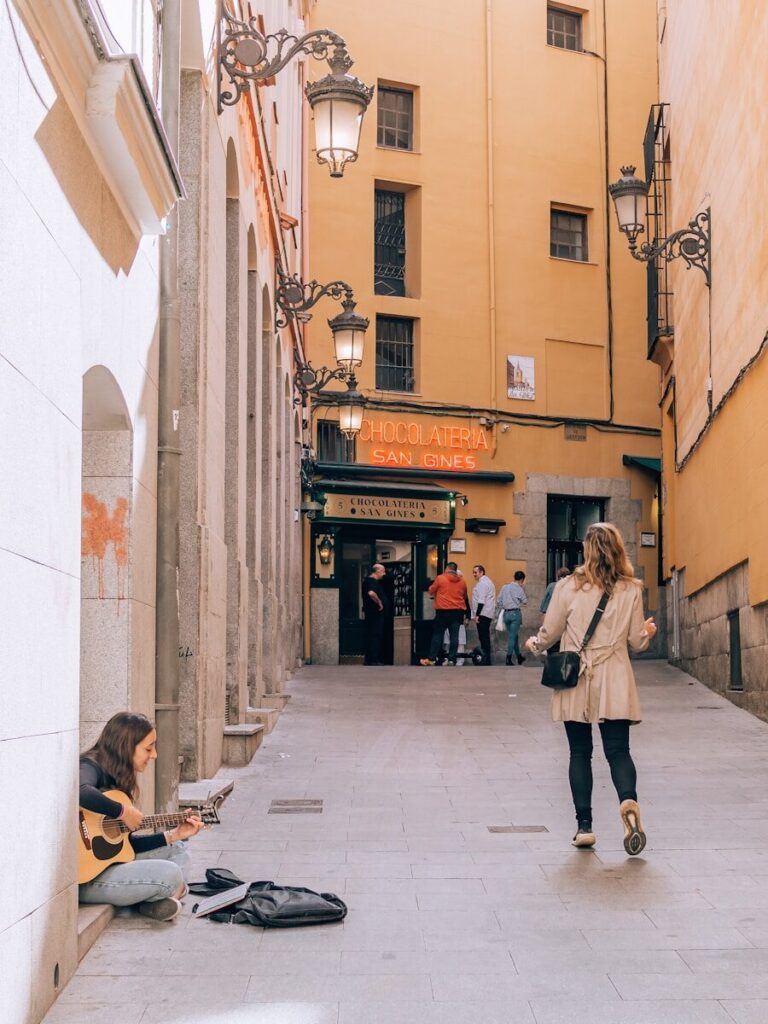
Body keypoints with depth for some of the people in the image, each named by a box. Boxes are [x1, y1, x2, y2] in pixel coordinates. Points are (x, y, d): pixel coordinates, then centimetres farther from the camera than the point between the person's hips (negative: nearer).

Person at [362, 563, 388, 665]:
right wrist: (379, 603, -22)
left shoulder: (367, 580, 16)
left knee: (370, 636, 11)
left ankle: (369, 659, 14)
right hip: (376, 613, -10)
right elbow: (371, 593, -35)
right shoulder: (373, 582, -16)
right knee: (376, 636, -8)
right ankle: (374, 660, -8)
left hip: (369, 612, 10)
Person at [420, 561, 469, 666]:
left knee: (437, 635, 4)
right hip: (458, 611, 3)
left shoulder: (440, 578, -4)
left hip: (443, 611, -3)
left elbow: (431, 591, 7)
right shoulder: (462, 581, 7)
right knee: (454, 636, 2)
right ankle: (452, 659, 0)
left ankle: (431, 659, 5)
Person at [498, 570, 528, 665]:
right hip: (515, 613, -5)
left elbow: (499, 600, 6)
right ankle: (509, 658, -5)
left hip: (506, 613, 5)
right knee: (512, 636, -1)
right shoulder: (519, 589, -9)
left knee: (514, 635, 17)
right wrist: (523, 588, 4)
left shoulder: (505, 587, 5)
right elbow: (525, 601, -1)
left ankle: (519, 656, 27)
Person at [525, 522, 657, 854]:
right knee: (618, 750, 2)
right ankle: (628, 801, -26)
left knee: (580, 753, 8)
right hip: (614, 682, 1)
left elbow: (549, 633, 4)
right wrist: (647, 632, 30)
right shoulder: (631, 590, 0)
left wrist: (534, 645, 26)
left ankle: (584, 825, 6)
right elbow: (636, 641, 7)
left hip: (575, 681, -1)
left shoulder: (569, 587, -4)